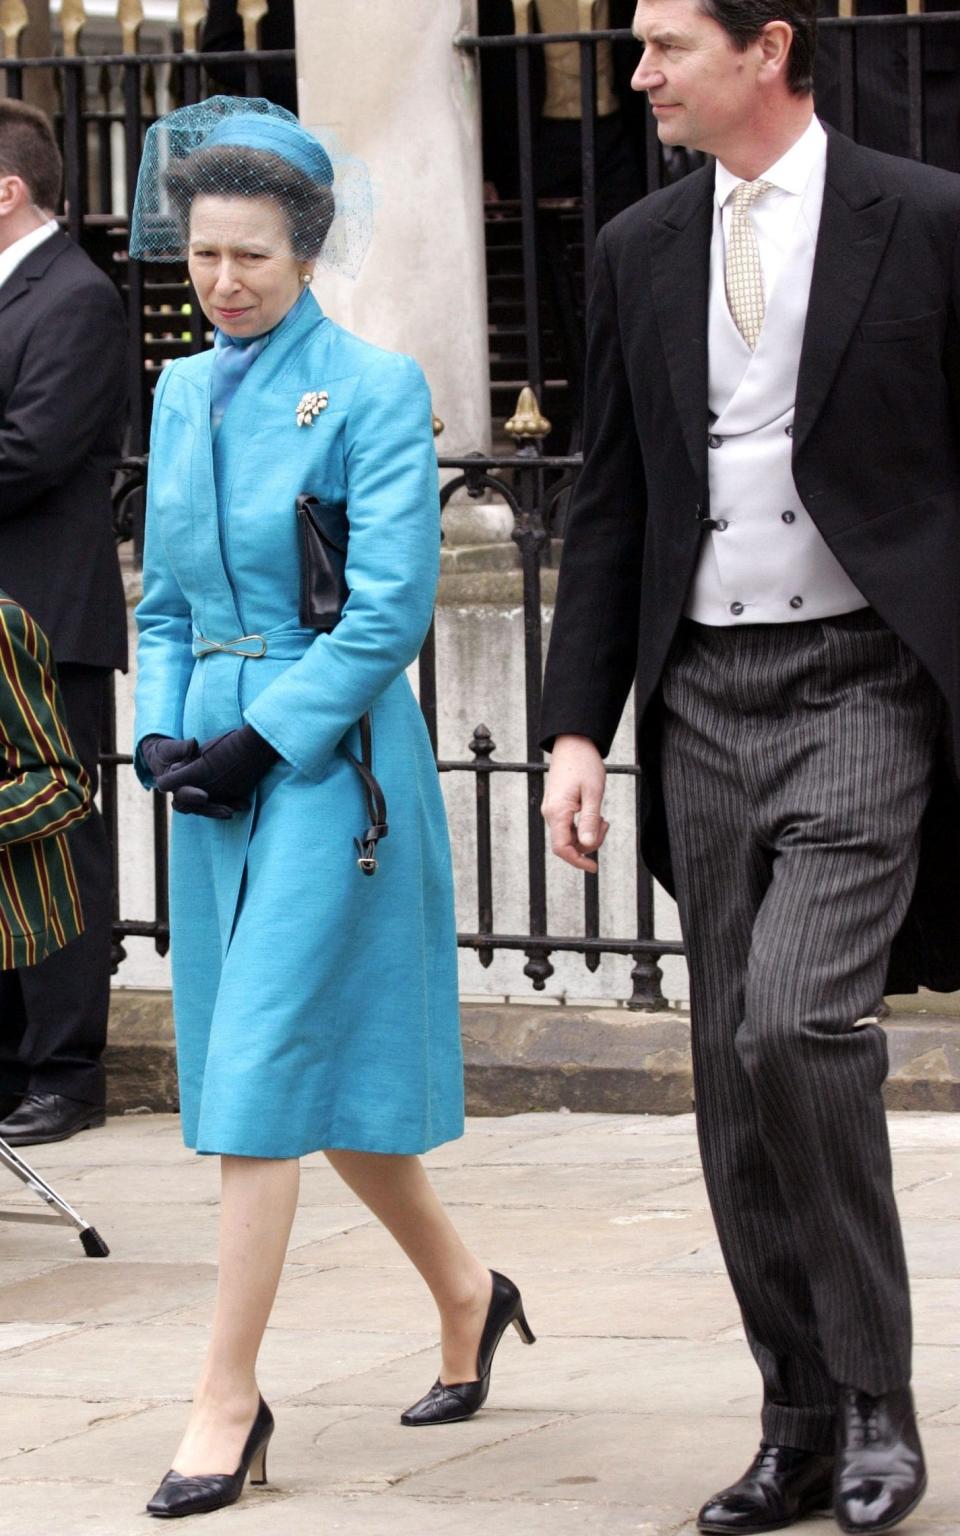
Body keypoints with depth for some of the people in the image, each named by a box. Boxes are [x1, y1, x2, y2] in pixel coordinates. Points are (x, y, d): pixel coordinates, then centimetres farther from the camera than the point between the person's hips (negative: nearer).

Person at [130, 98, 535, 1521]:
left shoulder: (374, 387, -9)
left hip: (333, 753, -7)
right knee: (316, 1074, 13)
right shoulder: (183, 392, 12)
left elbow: (391, 605, -14)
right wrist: (163, 732, 2)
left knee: (263, 1073, -10)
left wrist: (263, 737, -16)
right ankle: (465, 1293, 33)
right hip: (220, 757, 7)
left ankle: (230, 1398, -6)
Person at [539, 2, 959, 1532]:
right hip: (705, 698, 5)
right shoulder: (641, 252, 11)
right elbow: (610, 506, 14)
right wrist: (579, 729, 7)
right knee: (735, 1073, 5)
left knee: (795, 1017, -21)